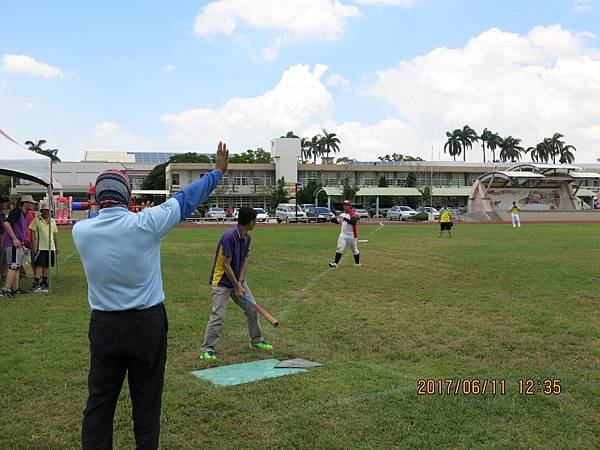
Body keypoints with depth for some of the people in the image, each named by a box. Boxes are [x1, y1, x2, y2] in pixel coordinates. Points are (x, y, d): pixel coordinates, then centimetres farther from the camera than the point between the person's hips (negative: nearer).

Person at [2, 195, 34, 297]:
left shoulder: (24, 214, 16)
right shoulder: (16, 211, -12)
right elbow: (6, 224, -23)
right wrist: (14, 239, -23)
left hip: (18, 243, 10)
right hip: (12, 244, -10)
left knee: (17, 267, 14)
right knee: (14, 266, -11)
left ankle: (15, 289, 21)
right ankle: (5, 290, -10)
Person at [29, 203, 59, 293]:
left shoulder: (52, 221, 13)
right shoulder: (36, 220, -3)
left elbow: (55, 234, 17)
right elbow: (33, 233, -5)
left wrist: (57, 246, 16)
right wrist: (33, 246, -11)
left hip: (51, 247, 5)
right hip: (40, 247, -5)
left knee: (47, 266, 11)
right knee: (39, 266, -10)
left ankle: (44, 283, 20)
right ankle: (36, 284, -9)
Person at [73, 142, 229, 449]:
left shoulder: (80, 231, -5)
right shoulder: (144, 223, -14)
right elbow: (186, 199, -3)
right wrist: (218, 171, 10)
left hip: (104, 327, 2)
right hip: (147, 323, -2)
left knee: (98, 405, 11)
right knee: (146, 405, 11)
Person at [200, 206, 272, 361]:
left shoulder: (247, 238, 2)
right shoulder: (229, 237, -25)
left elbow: (244, 261, 5)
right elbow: (226, 265, -23)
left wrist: (240, 281, -8)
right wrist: (237, 286, -18)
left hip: (237, 279, 8)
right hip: (221, 281, -8)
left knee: (252, 309, 11)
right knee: (218, 316, -13)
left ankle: (257, 341, 27)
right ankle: (207, 349, -3)